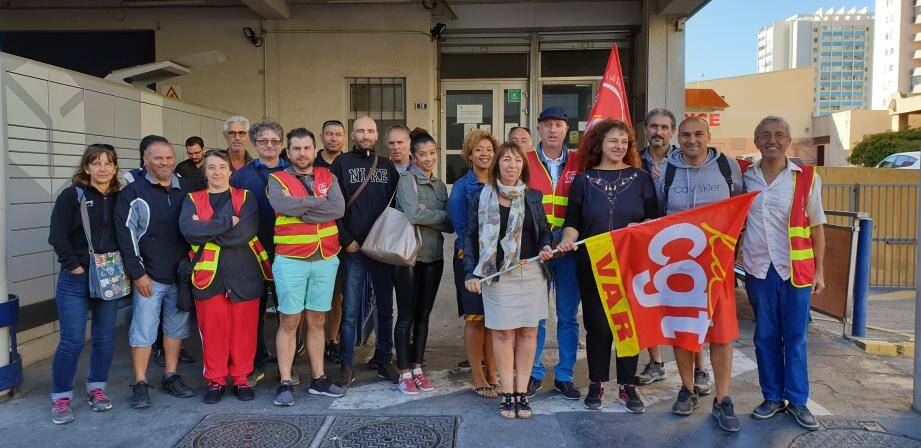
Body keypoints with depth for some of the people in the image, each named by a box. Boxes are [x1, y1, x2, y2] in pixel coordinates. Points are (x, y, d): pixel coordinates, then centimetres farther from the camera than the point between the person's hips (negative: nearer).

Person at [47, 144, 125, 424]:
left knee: (105, 338, 9)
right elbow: (58, 237, -8)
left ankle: (96, 388, 26)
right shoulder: (71, 196, -4)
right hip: (75, 282, -3)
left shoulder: (120, 198, 6)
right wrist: (75, 266, -12)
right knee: (72, 341, -2)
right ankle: (61, 398, 13)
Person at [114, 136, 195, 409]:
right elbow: (126, 235, -7)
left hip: (181, 275, 4)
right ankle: (140, 384, 11)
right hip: (149, 278, -4)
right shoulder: (133, 193, -3)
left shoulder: (184, 191, 10)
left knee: (176, 328, 12)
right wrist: (138, 273, -12)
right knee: (143, 330, 0)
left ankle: (171, 377, 24)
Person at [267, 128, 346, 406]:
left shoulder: (328, 178, 9)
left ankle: (318, 379, 20)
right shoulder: (277, 179, 3)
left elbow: (339, 209, -8)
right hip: (290, 260, -3)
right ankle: (285, 383, 9)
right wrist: (318, 201, -10)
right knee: (288, 322, 0)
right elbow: (281, 205, -19)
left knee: (317, 321, 11)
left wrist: (300, 210, -12)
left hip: (326, 259, 3)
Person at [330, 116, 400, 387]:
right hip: (353, 248, -3)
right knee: (350, 312, 1)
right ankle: (347, 365, 12)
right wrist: (346, 240, -9)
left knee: (385, 309, 9)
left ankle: (383, 360, 21)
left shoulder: (387, 166, 11)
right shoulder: (342, 164, 3)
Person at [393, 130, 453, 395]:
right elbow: (413, 214, -20)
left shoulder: (440, 185, 13)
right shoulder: (407, 179, -4)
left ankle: (417, 368, 22)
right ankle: (404, 373, 11)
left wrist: (427, 215, -12)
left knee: (423, 316, 11)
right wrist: (442, 216, -8)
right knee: (406, 317, 1)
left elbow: (451, 225, 4)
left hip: (433, 256, 6)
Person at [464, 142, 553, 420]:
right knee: (503, 333, 0)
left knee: (528, 332, 4)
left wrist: (546, 246, -4)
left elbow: (544, 229, 19)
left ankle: (522, 392, 14)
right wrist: (471, 273, -4)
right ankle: (507, 394, 11)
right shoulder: (483, 198, 2)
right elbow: (470, 236, 3)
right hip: (498, 275, -2)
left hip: (531, 272, 2)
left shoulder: (532, 197, 8)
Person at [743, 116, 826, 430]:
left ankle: (797, 401, 17)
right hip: (758, 270, 2)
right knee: (765, 337, 9)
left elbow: (816, 227, 4)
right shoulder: (745, 178, 4)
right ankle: (772, 397, 21)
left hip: (796, 271, -2)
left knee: (795, 337, 5)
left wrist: (819, 271, 2)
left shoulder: (807, 178, 0)